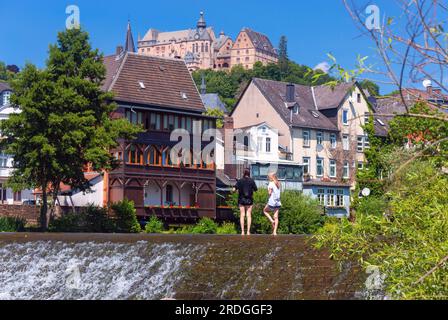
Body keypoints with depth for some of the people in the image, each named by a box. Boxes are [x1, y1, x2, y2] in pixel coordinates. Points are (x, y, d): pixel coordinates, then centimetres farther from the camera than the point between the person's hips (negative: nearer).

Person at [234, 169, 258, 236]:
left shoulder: (240, 181, -3)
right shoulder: (252, 181, -2)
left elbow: (234, 189, -8)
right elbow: (256, 190, 2)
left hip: (241, 200, 0)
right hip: (249, 200, 0)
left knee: (242, 215, 2)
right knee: (249, 215, 3)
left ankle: (242, 231, -3)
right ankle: (248, 231, -2)